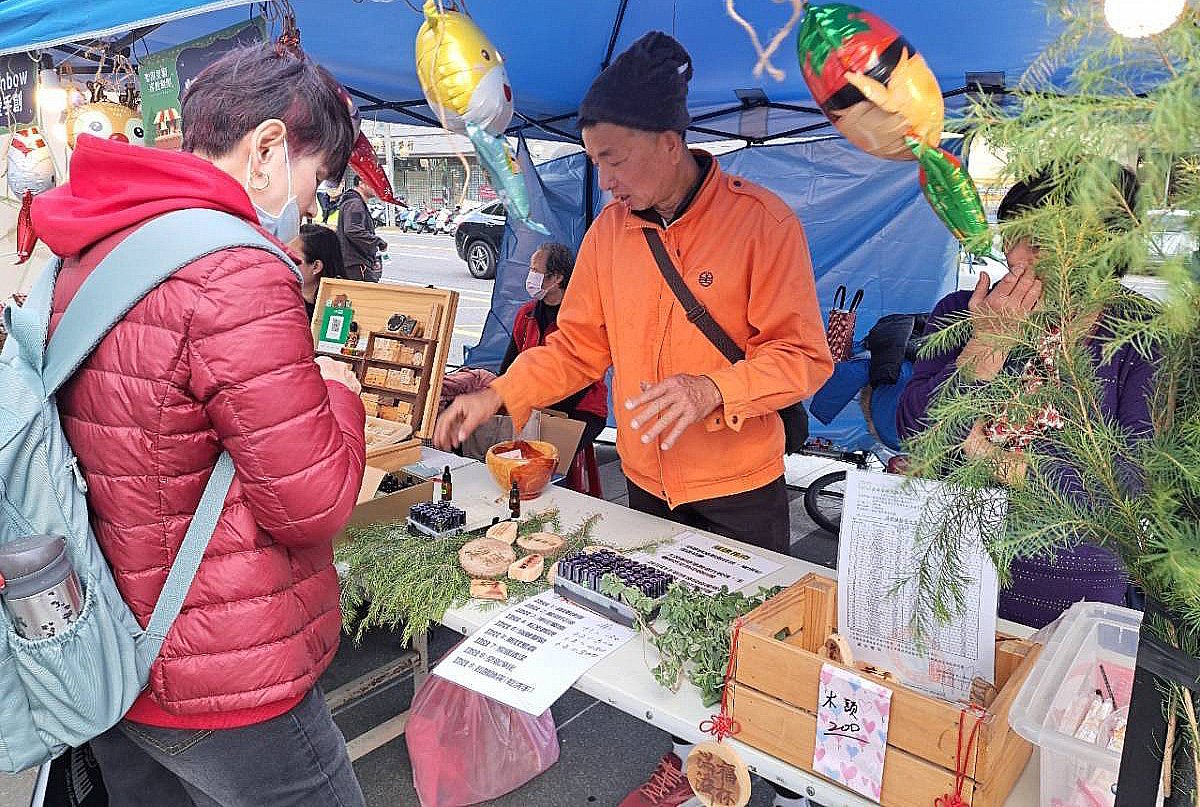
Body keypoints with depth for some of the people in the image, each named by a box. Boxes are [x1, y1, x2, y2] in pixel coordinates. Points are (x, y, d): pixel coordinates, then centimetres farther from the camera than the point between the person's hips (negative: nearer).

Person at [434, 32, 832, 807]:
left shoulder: (761, 220, -16)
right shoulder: (610, 228, -1)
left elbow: (804, 355, -16)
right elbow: (579, 344, 4)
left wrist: (714, 388, -31)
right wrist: (499, 396, -5)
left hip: (740, 487, -4)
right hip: (647, 481, 5)